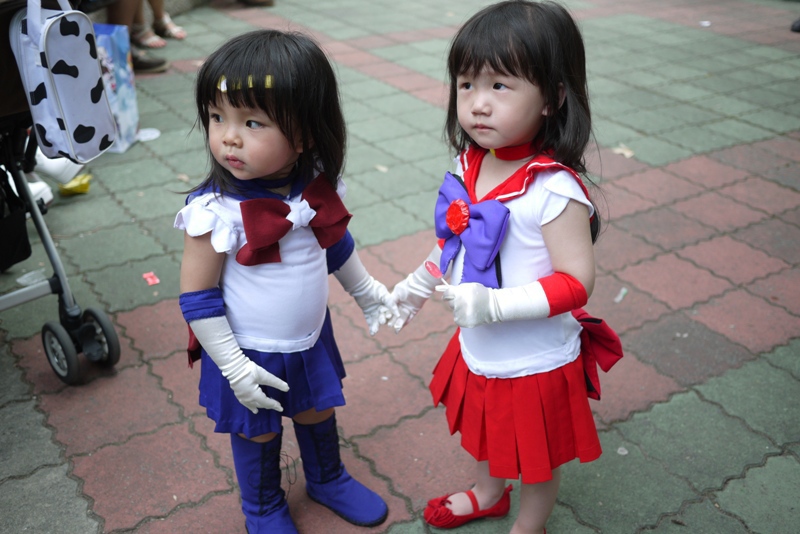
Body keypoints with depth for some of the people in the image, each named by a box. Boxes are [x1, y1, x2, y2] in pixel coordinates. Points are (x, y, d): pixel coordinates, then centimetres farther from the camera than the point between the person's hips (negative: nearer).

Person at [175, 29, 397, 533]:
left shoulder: (317, 188, -15)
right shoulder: (216, 211, -30)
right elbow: (197, 295, -20)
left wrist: (367, 292, 17)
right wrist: (232, 366, -18)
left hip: (312, 339, 4)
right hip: (251, 354, -4)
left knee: (317, 412, 27)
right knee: (259, 434, 19)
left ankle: (328, 479, 56)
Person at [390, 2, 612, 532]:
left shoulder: (554, 190, -30)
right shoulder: (471, 165, -8)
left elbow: (576, 282, -28)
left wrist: (496, 304, -35)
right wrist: (420, 283, 11)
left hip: (534, 364, -7)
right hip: (477, 351, 7)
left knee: (535, 458, 20)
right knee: (485, 434, 32)